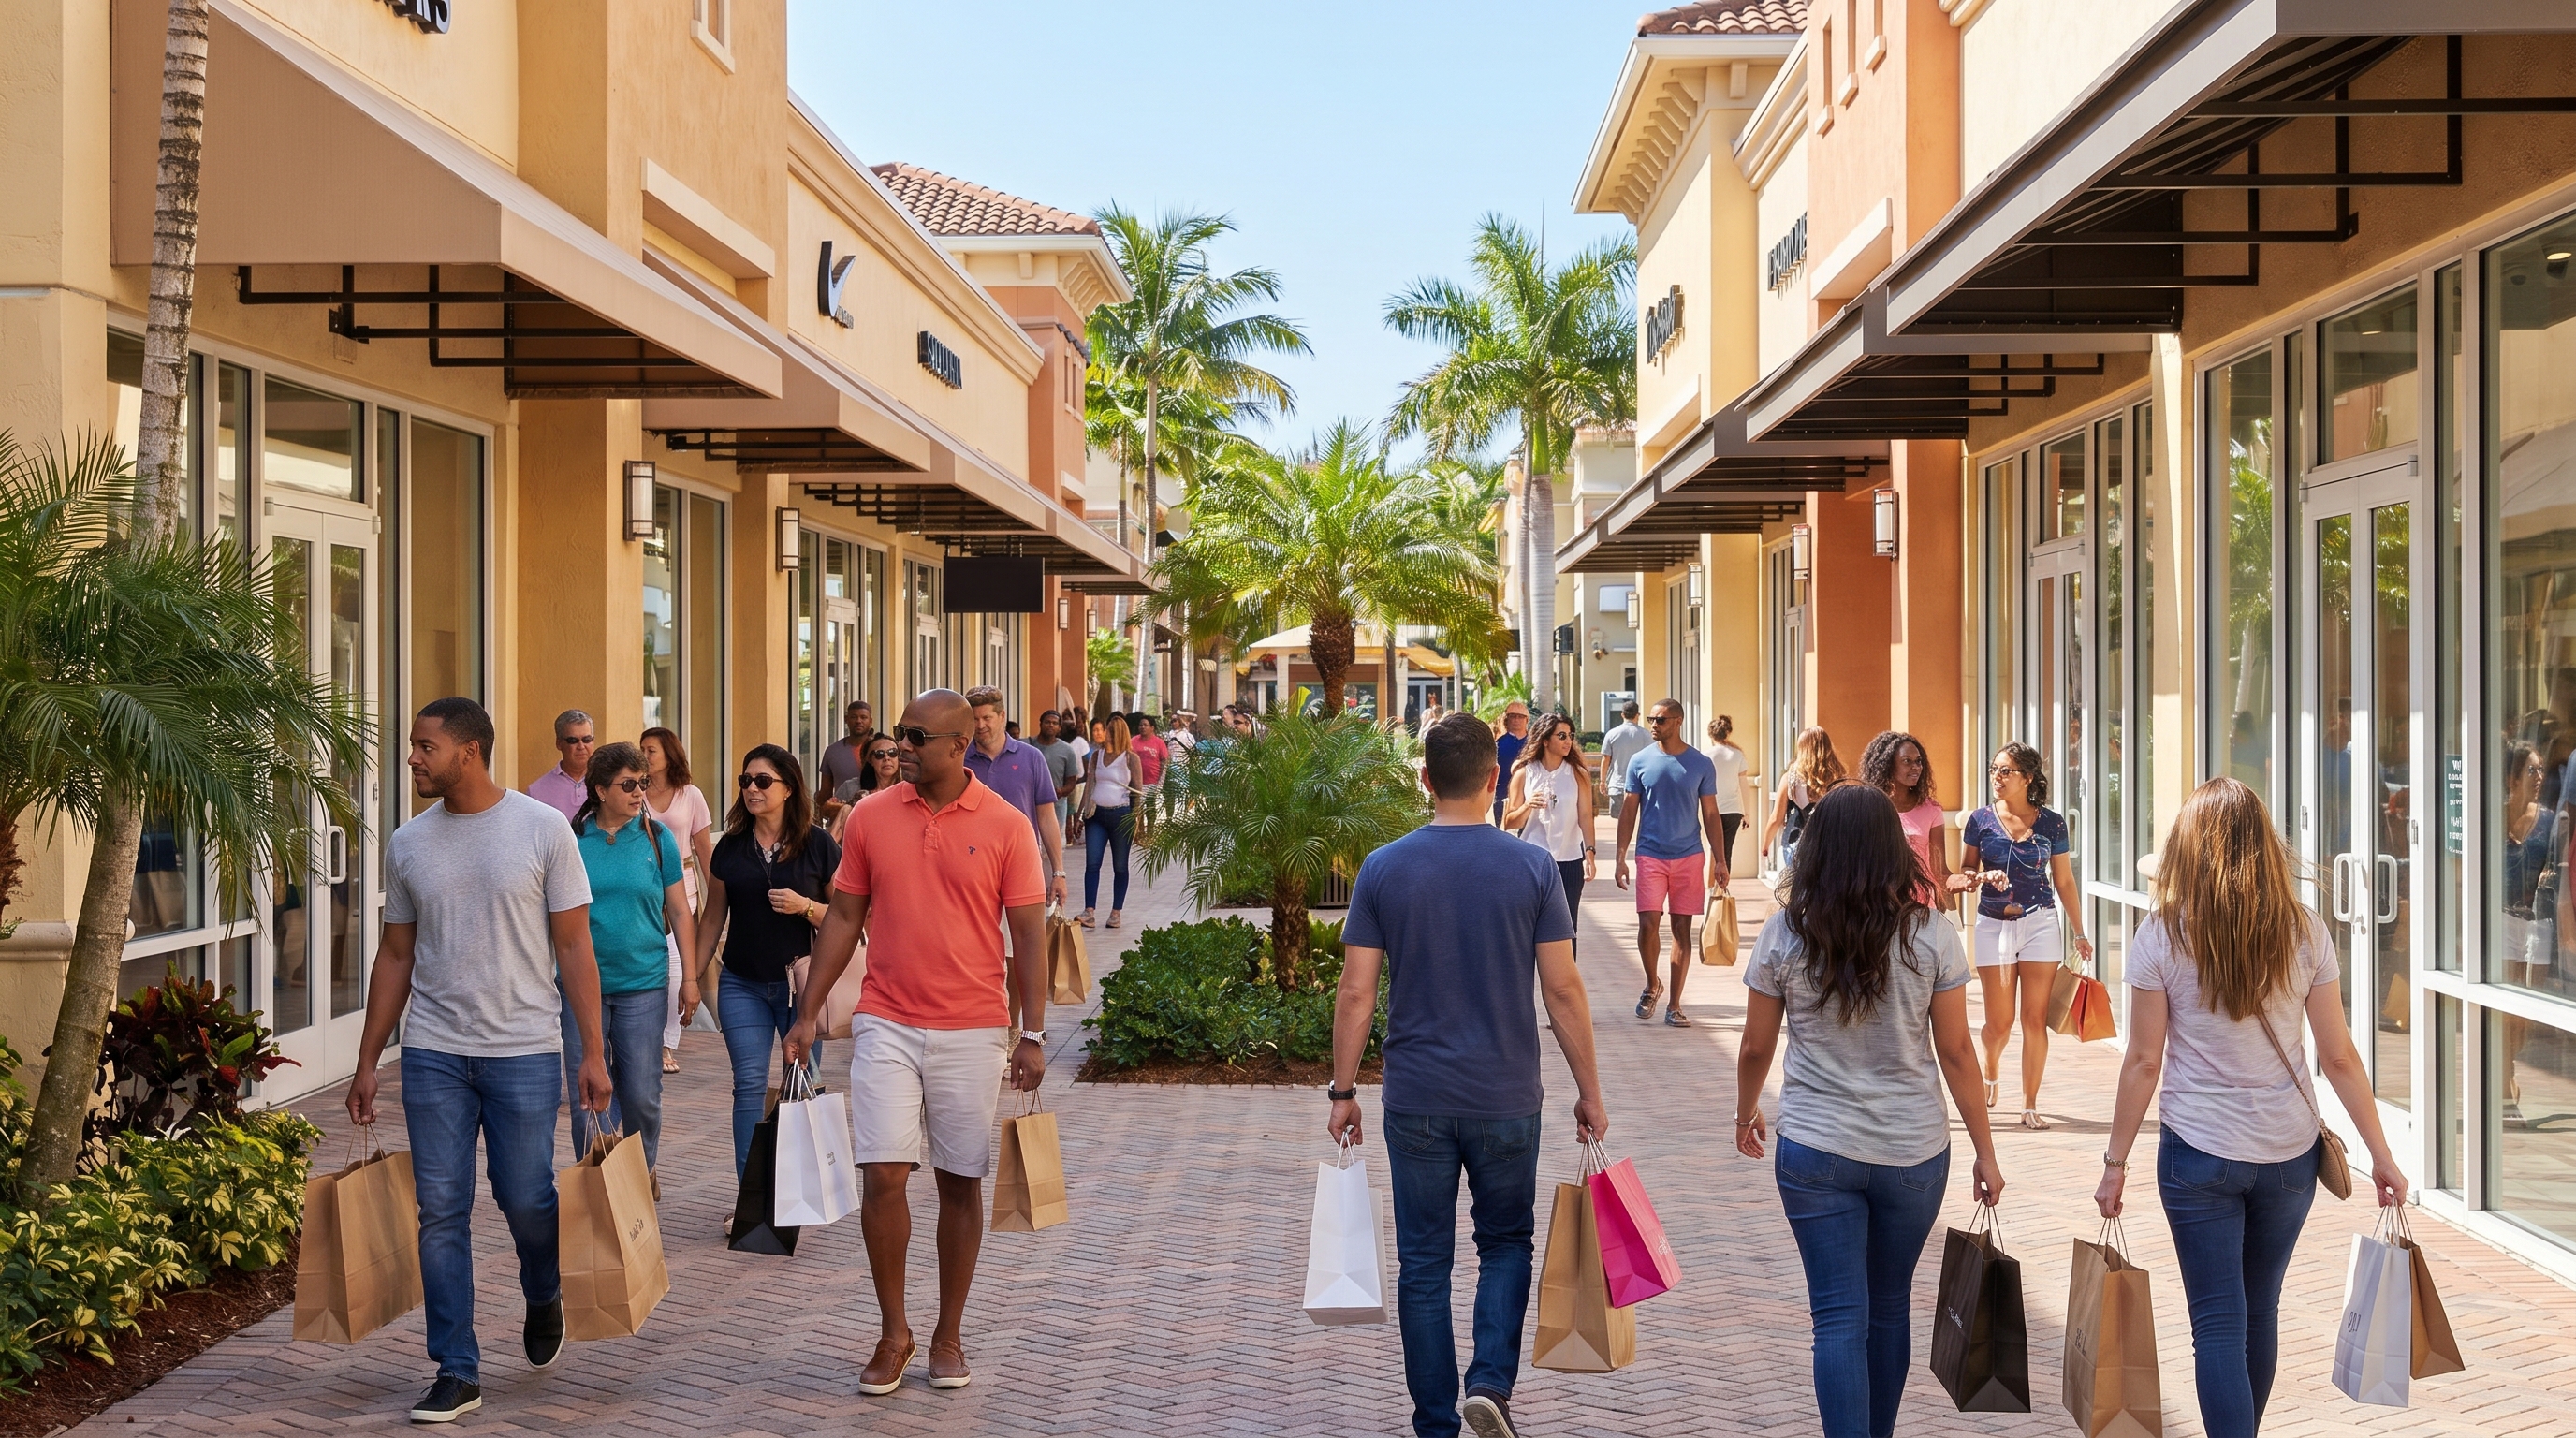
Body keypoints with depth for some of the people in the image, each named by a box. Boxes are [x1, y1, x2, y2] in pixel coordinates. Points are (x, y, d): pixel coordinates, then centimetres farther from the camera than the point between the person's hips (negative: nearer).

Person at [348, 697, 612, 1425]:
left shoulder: (543, 830, -5)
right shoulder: (408, 843, 5)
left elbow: (574, 946, -4)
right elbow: (395, 956, 12)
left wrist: (593, 1053, -8)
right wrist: (367, 1064, 10)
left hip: (524, 1051, -3)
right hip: (433, 1052, 3)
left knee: (525, 1200, 1)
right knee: (442, 1213, 2)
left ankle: (543, 1297, 34)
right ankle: (457, 1373, 12)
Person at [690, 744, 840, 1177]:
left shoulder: (818, 844, -3)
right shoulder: (730, 846, 6)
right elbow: (713, 917, 14)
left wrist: (805, 907, -18)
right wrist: (694, 975, 12)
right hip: (743, 986, 2)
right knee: (750, 1085, -2)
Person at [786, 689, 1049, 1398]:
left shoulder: (1005, 826, -4)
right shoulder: (870, 816, 2)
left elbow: (1029, 934, -3)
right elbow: (844, 917, 9)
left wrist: (1032, 1035, -7)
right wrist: (809, 1012, 5)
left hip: (972, 1032, -1)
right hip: (887, 1025, 1)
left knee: (960, 1182, 8)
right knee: (882, 1174, -5)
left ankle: (949, 1336, 22)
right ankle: (892, 1332, 12)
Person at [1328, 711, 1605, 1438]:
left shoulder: (1383, 869, -4)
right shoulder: (1531, 868, -6)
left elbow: (1356, 992, -3)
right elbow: (1563, 988, -5)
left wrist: (1343, 1090, 6)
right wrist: (1589, 1092, 4)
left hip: (1415, 1099, 1)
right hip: (1506, 1098, 0)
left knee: (1424, 1262, 11)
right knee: (1506, 1242, 19)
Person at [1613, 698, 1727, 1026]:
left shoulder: (1701, 765, 1)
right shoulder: (1640, 762, 2)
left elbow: (1710, 814, 6)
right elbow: (1628, 811, 6)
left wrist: (1720, 860, 0)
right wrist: (1621, 858, 1)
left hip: (1689, 857, 0)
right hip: (1650, 855, 0)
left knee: (1682, 928, 3)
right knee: (1648, 923, -10)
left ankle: (1674, 1005, 10)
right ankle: (1651, 984, 17)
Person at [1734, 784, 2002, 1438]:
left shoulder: (1784, 935, -7)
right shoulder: (1930, 935, -7)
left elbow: (1756, 1048, 1)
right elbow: (1956, 1052, -4)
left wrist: (1745, 1114, 20)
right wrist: (1986, 1152, 5)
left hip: (1814, 1151, -1)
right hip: (1914, 1151, 2)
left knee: (1839, 1317, 3)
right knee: (1890, 1308, 19)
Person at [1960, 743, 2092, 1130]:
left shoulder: (2051, 823, 0)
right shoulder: (1980, 821, -1)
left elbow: (2064, 881, 7)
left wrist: (2079, 933, 7)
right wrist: (1984, 877, -17)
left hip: (2040, 924, 0)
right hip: (1993, 925, 0)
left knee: (2035, 1019, -1)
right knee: (2000, 1021, 1)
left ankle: (2030, 1105, 8)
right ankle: (1991, 1073, 34)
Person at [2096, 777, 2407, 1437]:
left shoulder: (2162, 936, -10)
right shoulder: (2304, 932, -3)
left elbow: (2143, 1061, -9)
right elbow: (2339, 1056, -1)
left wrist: (2115, 1162, -1)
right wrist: (2381, 1153, 8)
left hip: (2198, 1157, -3)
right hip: (2289, 1155, 3)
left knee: (2219, 1325, 3)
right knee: (2260, 1310, 20)